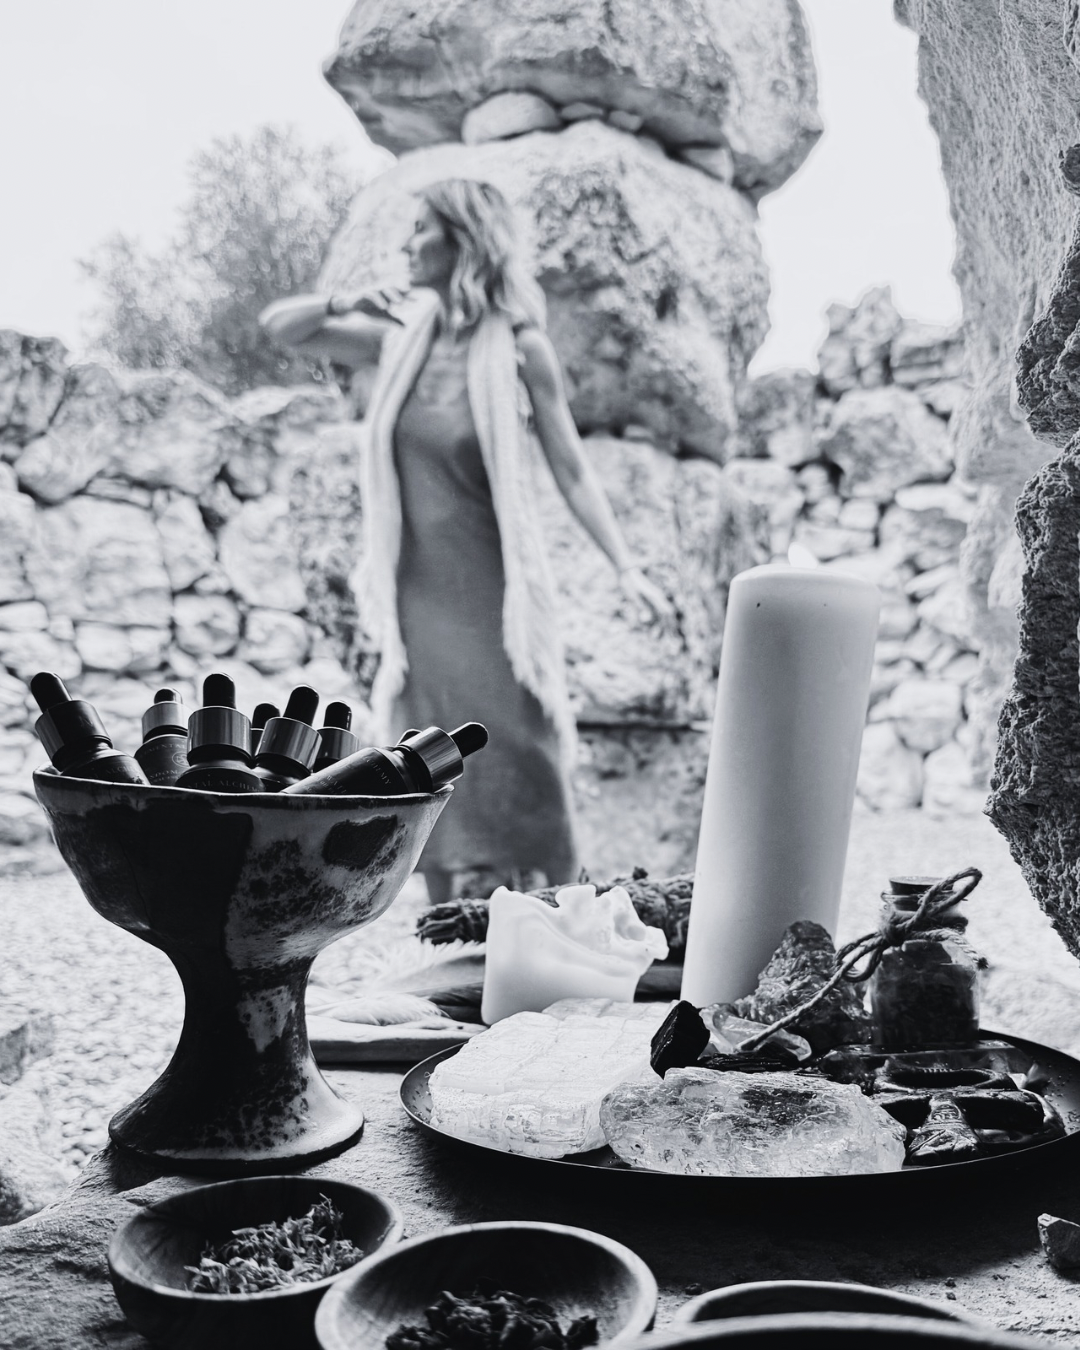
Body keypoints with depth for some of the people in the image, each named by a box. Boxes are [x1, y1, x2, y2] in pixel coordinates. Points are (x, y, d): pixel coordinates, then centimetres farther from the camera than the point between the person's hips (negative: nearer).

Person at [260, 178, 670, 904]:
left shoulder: (520, 347, -6)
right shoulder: (401, 336, 5)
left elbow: (573, 470, -6)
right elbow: (277, 324, 11)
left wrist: (626, 567, -14)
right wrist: (342, 303, -8)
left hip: (495, 591, -4)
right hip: (420, 590, 4)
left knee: (515, 758, -6)